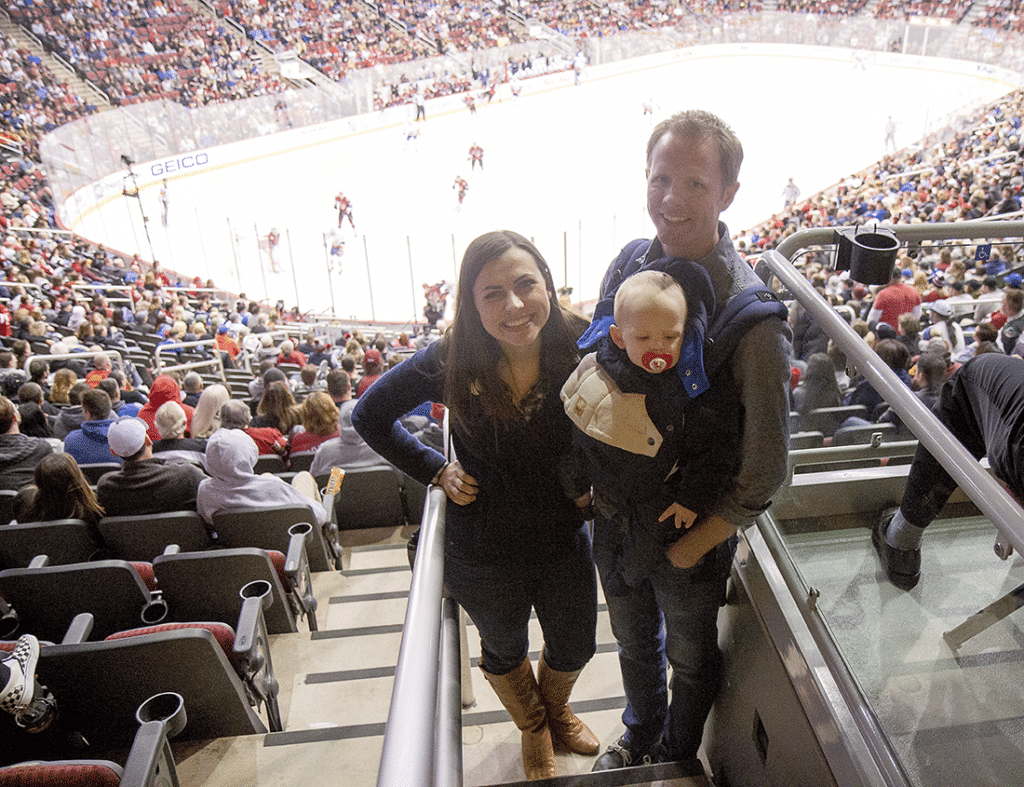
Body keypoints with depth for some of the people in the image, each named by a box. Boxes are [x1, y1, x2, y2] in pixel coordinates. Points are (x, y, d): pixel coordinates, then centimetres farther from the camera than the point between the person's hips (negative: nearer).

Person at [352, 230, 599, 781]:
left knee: (574, 649, 27)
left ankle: (556, 708, 64)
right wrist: (436, 470, -11)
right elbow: (369, 415, -8)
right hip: (485, 555, -1)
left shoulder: (580, 349, -19)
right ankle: (533, 728, 62)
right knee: (505, 652, 26)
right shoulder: (452, 362, -24)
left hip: (564, 541, 2)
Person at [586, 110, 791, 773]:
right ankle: (639, 735, 60)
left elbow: (767, 465, -19)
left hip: (693, 527, -4)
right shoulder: (629, 263, -9)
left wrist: (695, 543, -13)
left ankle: (677, 755, 56)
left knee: (690, 657, 24)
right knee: (634, 638, 29)